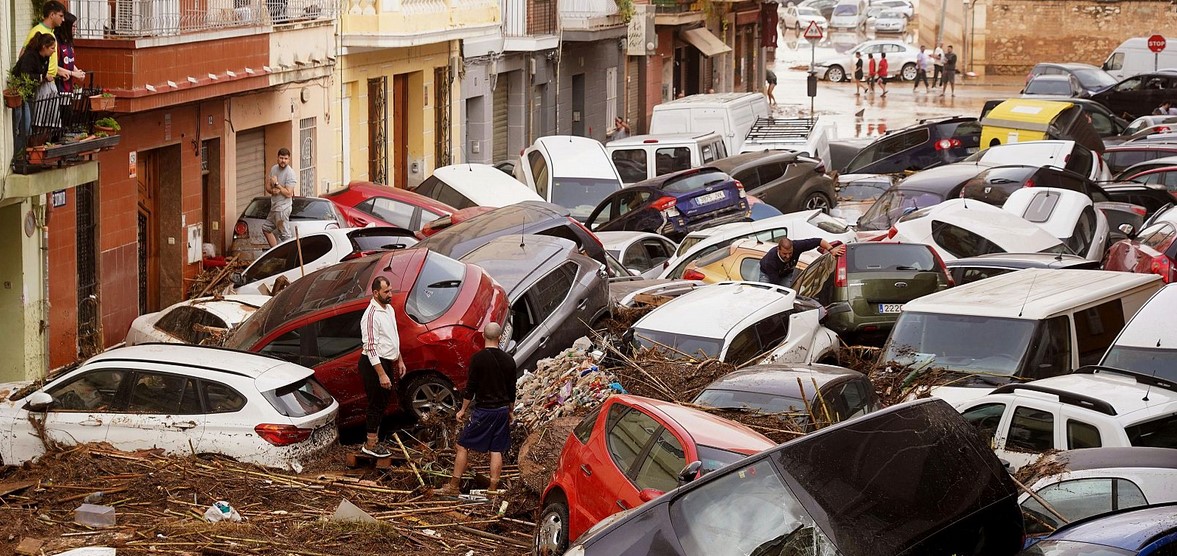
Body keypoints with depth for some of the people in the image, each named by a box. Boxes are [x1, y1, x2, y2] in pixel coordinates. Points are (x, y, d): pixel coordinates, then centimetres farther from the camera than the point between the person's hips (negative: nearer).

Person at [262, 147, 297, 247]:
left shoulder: (290, 173, -17)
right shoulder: (274, 169, 6)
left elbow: (288, 194, -21)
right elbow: (267, 186, 11)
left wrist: (276, 184, -17)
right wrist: (272, 190, -11)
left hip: (283, 208, -9)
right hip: (274, 206, 9)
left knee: (284, 235, -6)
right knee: (266, 228, 19)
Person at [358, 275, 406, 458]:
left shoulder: (389, 309, 8)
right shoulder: (371, 315, -23)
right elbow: (371, 347, -25)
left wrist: (399, 360, 20)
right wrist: (381, 374, -26)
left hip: (386, 362, 10)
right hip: (373, 363, -10)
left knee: (383, 401, 17)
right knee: (376, 403, -2)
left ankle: (375, 439, 28)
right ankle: (370, 445, 8)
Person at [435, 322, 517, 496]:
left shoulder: (478, 358, -12)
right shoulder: (508, 360, 2)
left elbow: (470, 387, -10)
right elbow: (512, 390, 9)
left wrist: (463, 409, 2)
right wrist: (510, 411, 22)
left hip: (484, 410, -5)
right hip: (502, 410, 5)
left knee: (463, 446, 4)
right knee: (496, 450, 9)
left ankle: (454, 486, 6)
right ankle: (493, 489, 9)